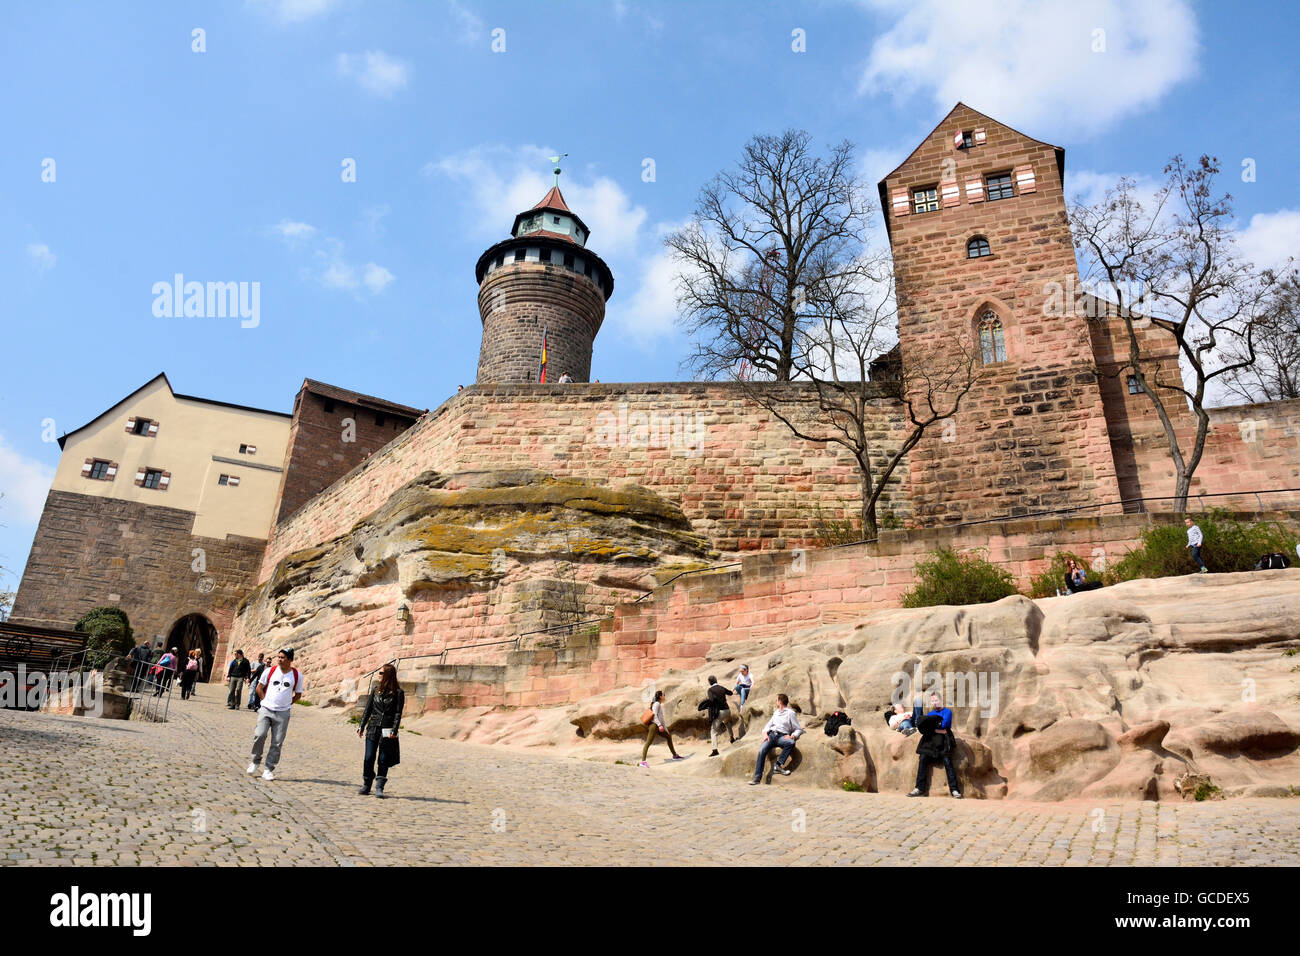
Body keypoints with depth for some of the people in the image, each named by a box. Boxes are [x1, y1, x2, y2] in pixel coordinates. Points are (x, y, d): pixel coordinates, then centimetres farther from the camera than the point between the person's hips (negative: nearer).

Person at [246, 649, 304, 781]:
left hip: (283, 713, 0)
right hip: (266, 710, 0)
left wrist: (287, 704, 4)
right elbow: (259, 687, 12)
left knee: (277, 742, -1)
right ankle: (255, 762, 8)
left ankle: (269, 769, 10)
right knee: (259, 734, -16)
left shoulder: (297, 675, 0)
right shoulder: (270, 671, 1)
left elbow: (298, 694, 12)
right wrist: (266, 701, 4)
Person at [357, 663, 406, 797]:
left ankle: (379, 787, 6)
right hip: (373, 728, 4)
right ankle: (366, 785, 16)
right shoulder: (376, 691, 11)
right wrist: (362, 726, 7)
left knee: (383, 759, -1)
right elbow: (368, 710, 13)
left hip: (387, 731, -4)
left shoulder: (398, 692, -2)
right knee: (369, 758, 1)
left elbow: (398, 713, -6)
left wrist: (394, 730, -15)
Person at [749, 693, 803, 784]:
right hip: (771, 734, 4)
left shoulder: (790, 713, 8)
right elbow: (769, 725, 25)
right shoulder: (776, 712, 27)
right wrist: (765, 733, 3)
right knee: (762, 750, -25)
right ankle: (757, 777, -28)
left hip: (782, 736, -4)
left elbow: (799, 730, 5)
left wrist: (792, 736, -15)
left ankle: (779, 765, -32)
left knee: (791, 743, -38)